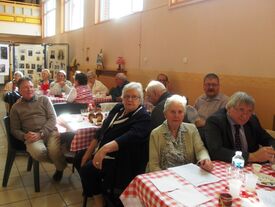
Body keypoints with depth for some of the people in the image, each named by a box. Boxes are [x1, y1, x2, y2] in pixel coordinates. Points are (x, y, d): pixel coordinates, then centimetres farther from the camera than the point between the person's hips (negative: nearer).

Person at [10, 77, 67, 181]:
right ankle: (60, 161, -1)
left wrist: (41, 133, -13)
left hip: (50, 132, 0)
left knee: (54, 150, -32)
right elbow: (15, 130, 15)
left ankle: (60, 167, 4)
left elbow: (53, 119, 2)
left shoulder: (44, 99, 11)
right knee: (39, 152, -34)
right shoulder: (16, 107, 15)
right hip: (32, 136, 1)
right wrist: (24, 136, -9)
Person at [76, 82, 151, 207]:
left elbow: (130, 137, -31)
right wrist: (88, 153, 7)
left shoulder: (143, 117, -13)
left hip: (118, 159, -8)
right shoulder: (118, 108, 10)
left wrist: (104, 149, -44)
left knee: (87, 170, -22)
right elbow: (102, 131, 11)